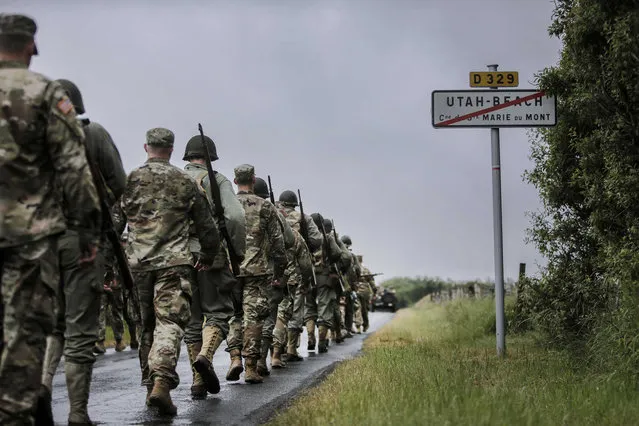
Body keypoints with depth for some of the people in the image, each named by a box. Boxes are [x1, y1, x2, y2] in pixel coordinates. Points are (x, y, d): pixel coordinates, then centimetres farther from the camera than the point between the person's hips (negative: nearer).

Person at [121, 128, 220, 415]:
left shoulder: (129, 181, 5)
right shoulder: (185, 183, 4)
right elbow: (207, 227, 9)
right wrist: (208, 256, 25)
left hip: (138, 263, 2)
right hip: (173, 262, -2)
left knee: (147, 326, 15)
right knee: (170, 323, -8)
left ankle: (150, 384, 20)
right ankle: (161, 382, -27)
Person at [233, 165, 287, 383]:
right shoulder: (265, 207, 2)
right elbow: (278, 243, 2)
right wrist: (279, 273, 9)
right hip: (257, 270, -2)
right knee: (254, 318, -2)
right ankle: (251, 367, -7)